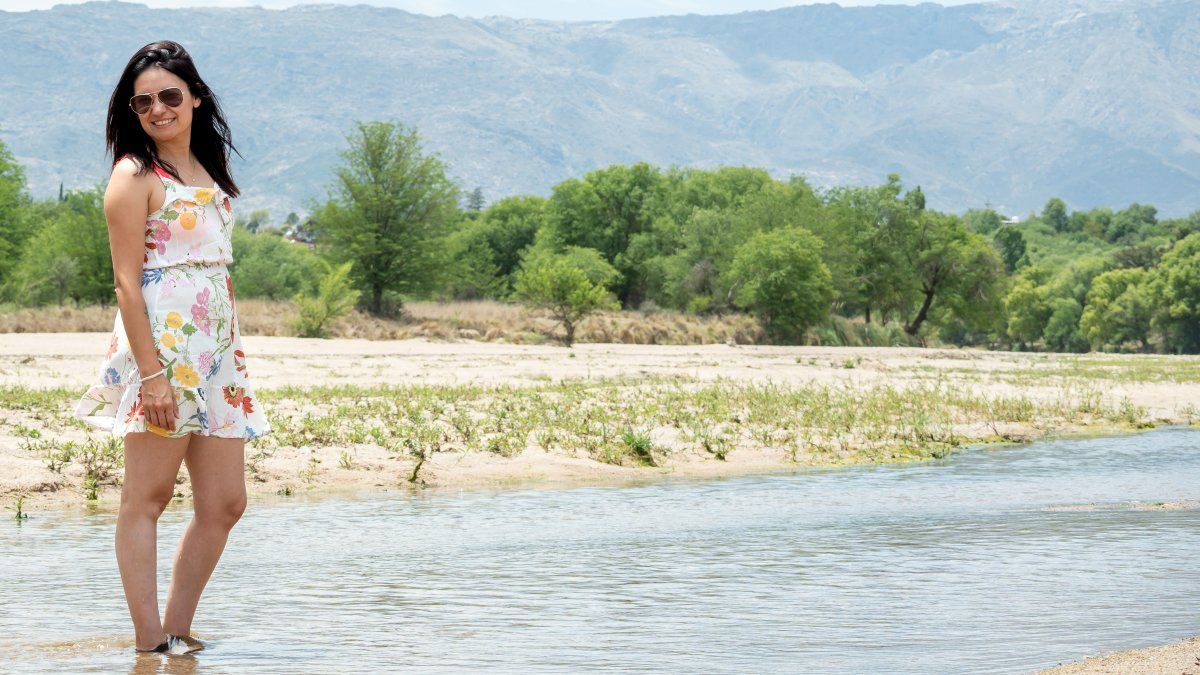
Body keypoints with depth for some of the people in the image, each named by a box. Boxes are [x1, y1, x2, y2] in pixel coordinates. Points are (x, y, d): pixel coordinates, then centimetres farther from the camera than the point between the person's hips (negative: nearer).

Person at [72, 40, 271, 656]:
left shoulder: (207, 170, 18)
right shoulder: (135, 175, -4)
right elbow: (126, 281, -11)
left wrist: (232, 352, 17)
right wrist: (152, 373, -19)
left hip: (217, 350, 8)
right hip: (162, 344, -8)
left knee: (225, 503, 6)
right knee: (146, 498, -4)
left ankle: (177, 632, 14)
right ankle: (149, 643, -3)